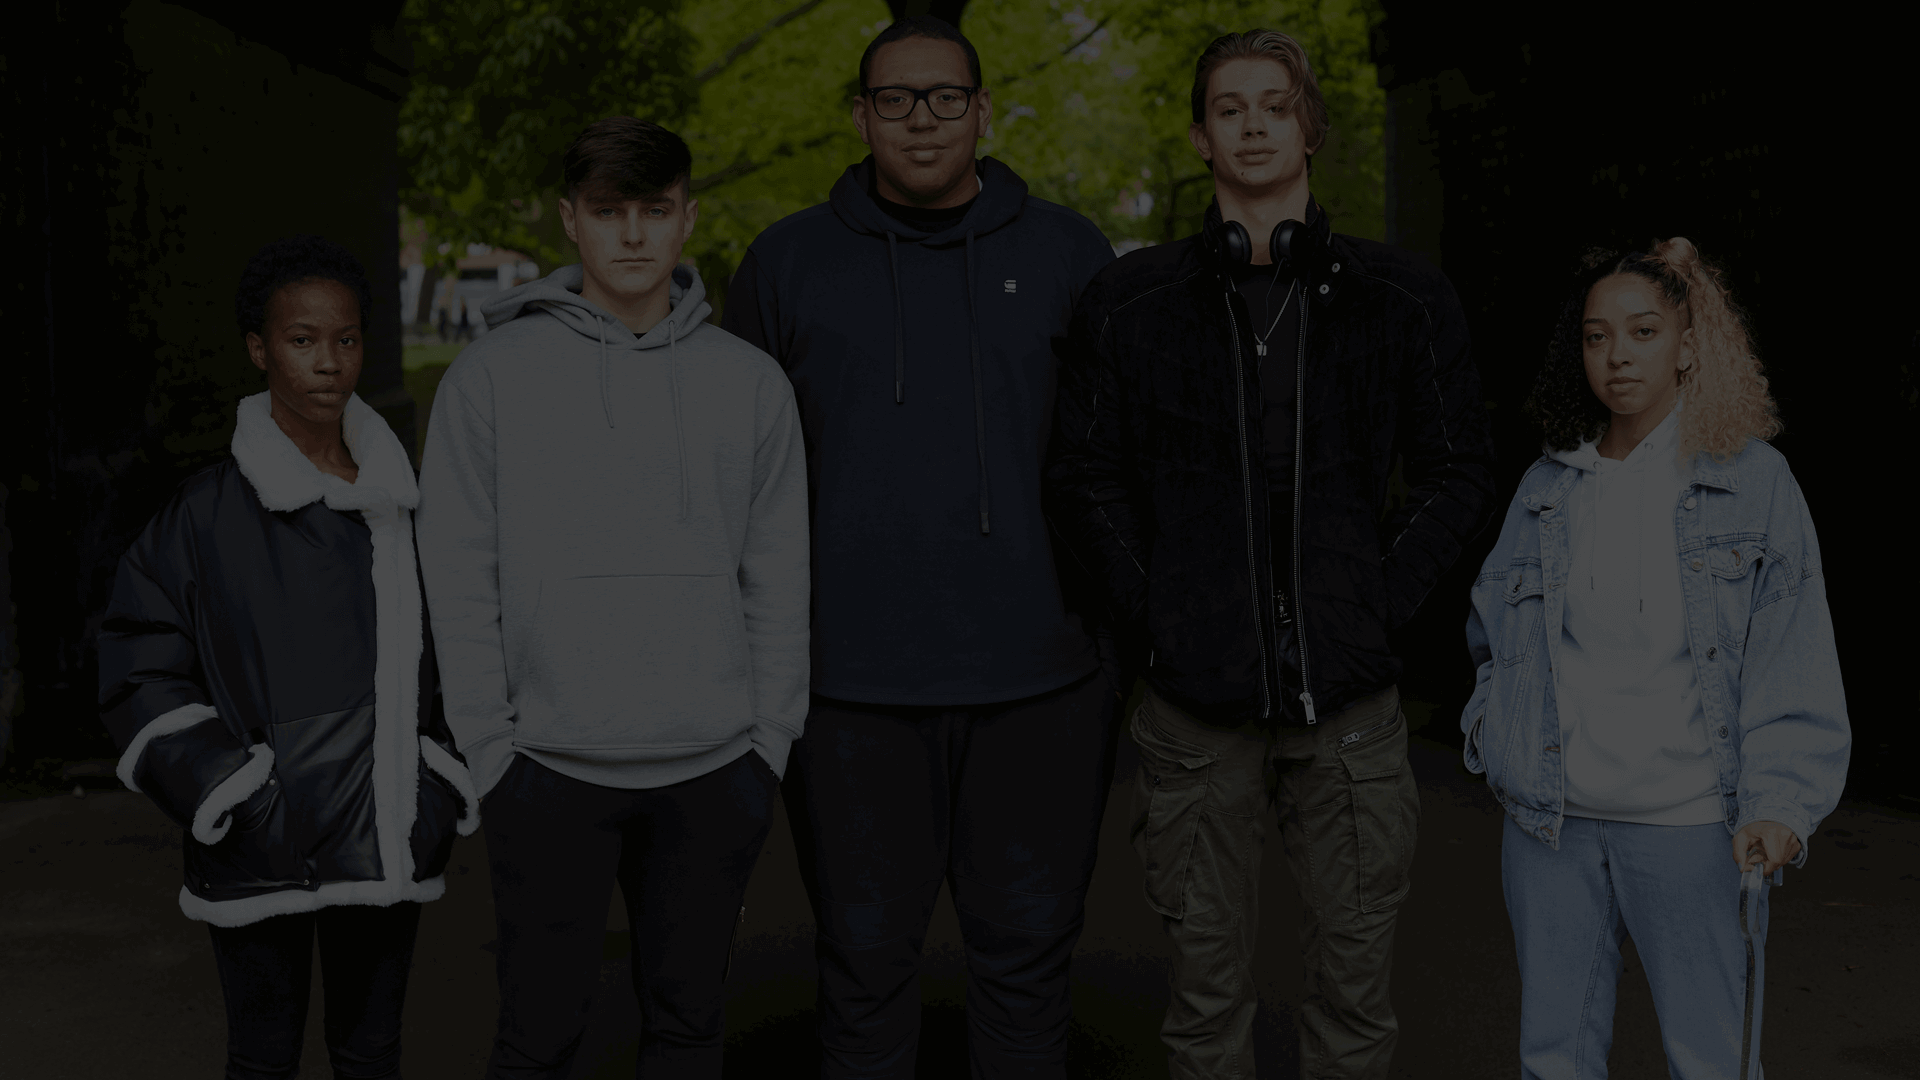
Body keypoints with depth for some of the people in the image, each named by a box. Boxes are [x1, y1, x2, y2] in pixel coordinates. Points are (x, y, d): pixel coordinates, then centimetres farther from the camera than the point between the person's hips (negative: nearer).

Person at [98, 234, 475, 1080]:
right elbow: (142, 675, -5)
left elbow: (441, 655, 16)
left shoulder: (400, 502, 7)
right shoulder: (208, 514, -6)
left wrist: (449, 787, 7)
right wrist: (229, 798, -13)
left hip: (386, 846, 4)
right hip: (261, 854, -3)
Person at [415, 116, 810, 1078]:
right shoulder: (494, 375, -1)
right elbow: (459, 578, -1)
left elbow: (779, 582, 6)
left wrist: (771, 741, 2)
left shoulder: (749, 382, 5)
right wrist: (492, 748, -6)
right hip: (552, 767, -2)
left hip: (713, 772, 2)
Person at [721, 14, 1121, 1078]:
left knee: (1026, 953, 11)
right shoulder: (789, 262, 6)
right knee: (865, 962, 9)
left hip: (1039, 676, 1)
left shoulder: (1066, 253, 6)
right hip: (851, 683, 0)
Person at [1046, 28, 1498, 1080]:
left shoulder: (1399, 298, 5)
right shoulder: (1129, 301, 4)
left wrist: (1381, 602, -3)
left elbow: (1456, 472, 7)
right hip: (1196, 693, 0)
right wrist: (1151, 614, -3)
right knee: (1206, 970, 9)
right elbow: (1084, 477, 6)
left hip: (1348, 689, 1)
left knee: (1354, 971, 9)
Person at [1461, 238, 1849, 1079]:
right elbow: (1491, 631, 23)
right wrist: (1492, 733, 9)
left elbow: (1797, 671, -5)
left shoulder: (1755, 483, -2)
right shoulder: (1546, 488, 9)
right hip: (1549, 822, 4)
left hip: (1692, 828, -3)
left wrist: (1781, 804, -16)